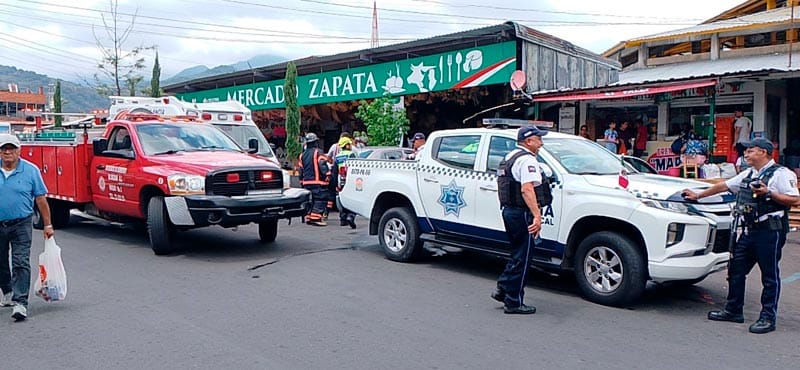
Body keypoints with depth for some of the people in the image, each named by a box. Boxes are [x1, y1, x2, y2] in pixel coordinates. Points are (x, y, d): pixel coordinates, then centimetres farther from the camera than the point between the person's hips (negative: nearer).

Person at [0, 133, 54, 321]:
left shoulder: (31, 170, -3)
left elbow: (41, 199, 0)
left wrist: (47, 225, -1)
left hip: (21, 224, -3)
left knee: (21, 263, -9)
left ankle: (20, 303, -12)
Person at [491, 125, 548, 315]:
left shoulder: (509, 157, 18)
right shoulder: (527, 159, -13)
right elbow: (527, 189, -26)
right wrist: (537, 215, -31)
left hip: (508, 211, 10)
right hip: (521, 213, -10)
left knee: (518, 255, 20)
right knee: (521, 258, -1)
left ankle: (502, 289, 19)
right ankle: (514, 302, 5)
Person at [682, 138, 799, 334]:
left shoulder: (781, 174, -7)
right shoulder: (748, 174, 17)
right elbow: (723, 186, 24)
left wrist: (769, 193, -21)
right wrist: (697, 195, 27)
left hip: (770, 231, -8)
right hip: (750, 230, 8)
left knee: (770, 276, 0)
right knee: (736, 269, 10)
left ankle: (768, 318, 7)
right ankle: (733, 311, 21)